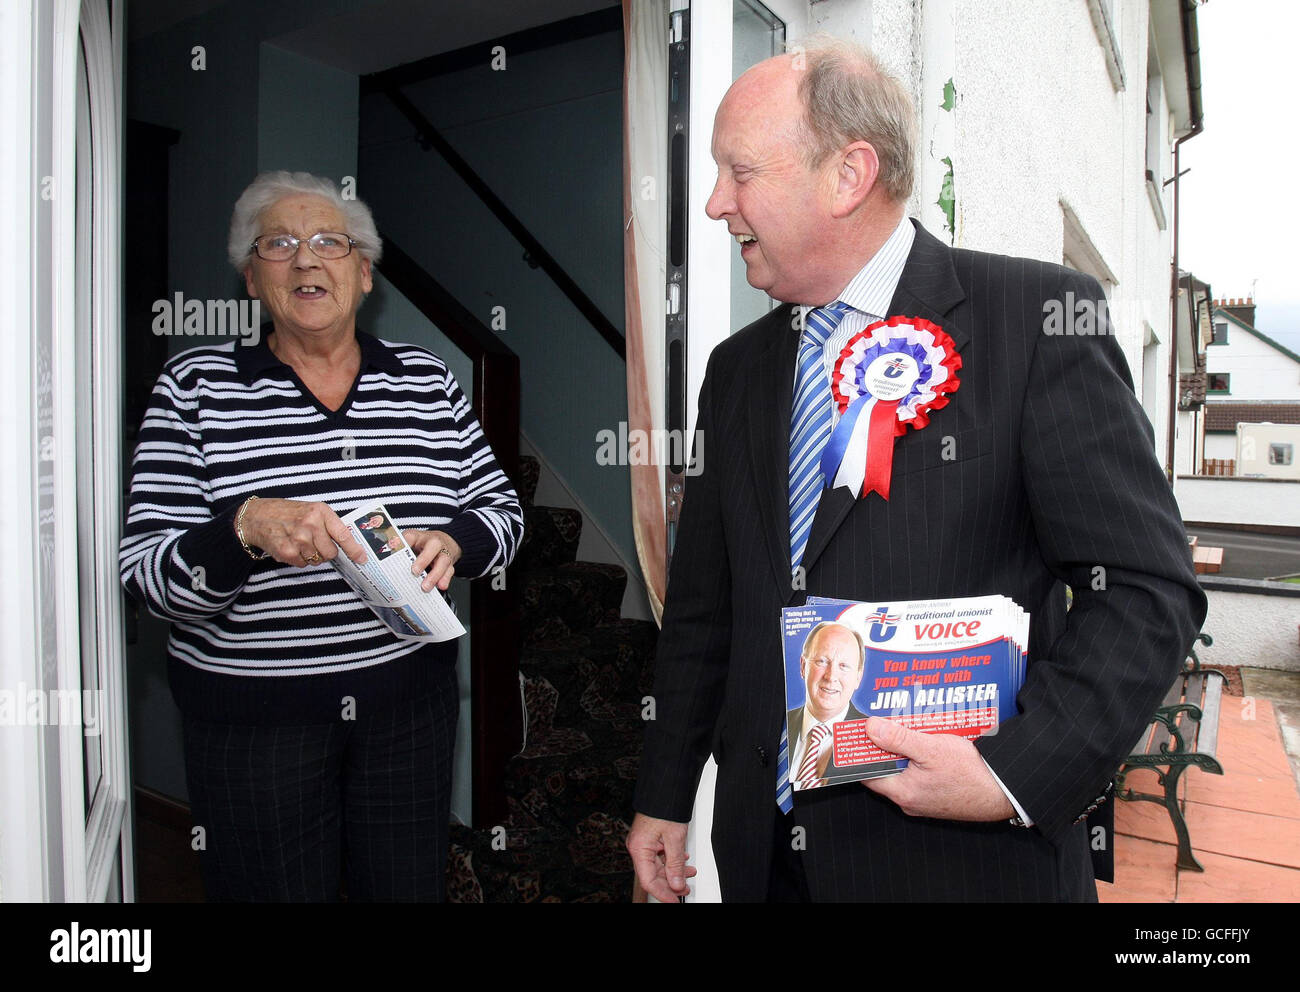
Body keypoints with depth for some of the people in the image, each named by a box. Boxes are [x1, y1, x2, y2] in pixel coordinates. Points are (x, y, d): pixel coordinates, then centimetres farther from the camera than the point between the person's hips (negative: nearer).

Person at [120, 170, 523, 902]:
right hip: (251, 714, -2)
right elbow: (147, 574, -9)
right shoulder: (195, 387, -5)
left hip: (409, 696, 2)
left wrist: (451, 543, -17)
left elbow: (502, 508, 4)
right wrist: (247, 528, -29)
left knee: (410, 889, 17)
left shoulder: (426, 379, 2)